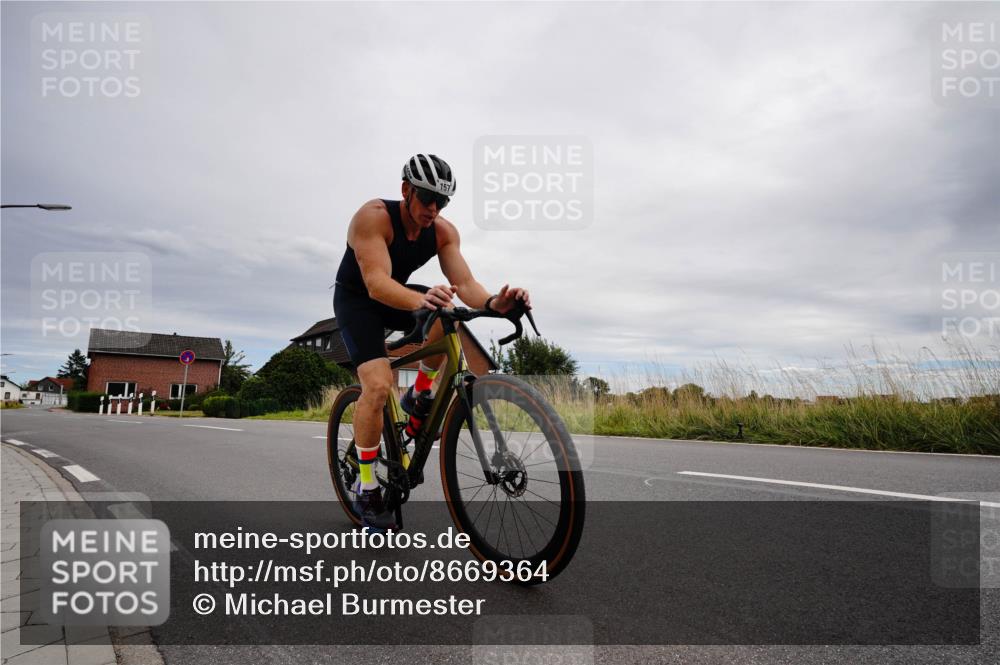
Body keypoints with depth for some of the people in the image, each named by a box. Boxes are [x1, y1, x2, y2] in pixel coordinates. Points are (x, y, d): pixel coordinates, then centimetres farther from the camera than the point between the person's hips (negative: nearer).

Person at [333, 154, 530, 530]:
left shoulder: (443, 231, -14)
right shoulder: (374, 216, -29)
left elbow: (464, 283, -24)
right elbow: (376, 283, -41)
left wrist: (492, 303, -47)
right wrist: (420, 300, -61)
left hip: (396, 297, 5)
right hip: (355, 299, -4)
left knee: (447, 315, -28)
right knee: (378, 386, -23)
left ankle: (419, 396, -4)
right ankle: (366, 490, -6)